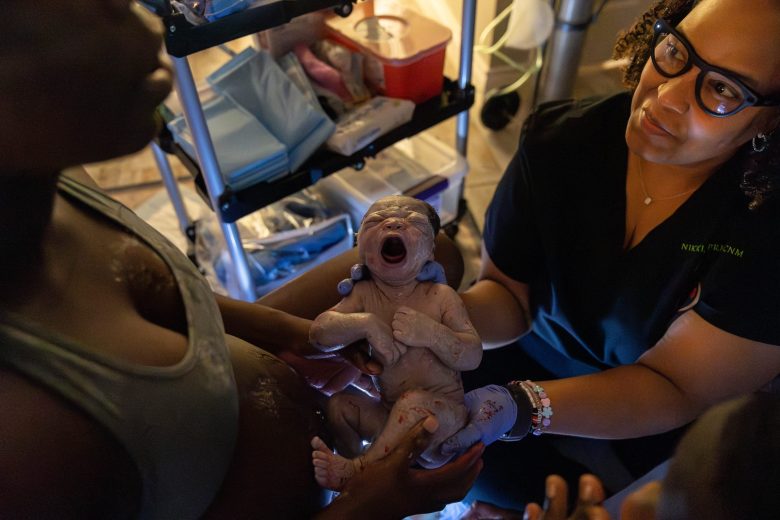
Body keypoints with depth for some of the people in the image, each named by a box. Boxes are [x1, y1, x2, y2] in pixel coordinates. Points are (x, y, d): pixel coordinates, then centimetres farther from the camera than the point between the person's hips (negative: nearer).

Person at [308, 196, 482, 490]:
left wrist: (431, 332, -26)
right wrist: (367, 324, -26)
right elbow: (319, 333, -11)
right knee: (340, 404, -8)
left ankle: (357, 468, -23)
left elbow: (473, 357, -10)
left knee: (414, 402, -33)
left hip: (443, 415, -4)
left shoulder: (441, 296, -7)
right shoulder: (364, 295, -1)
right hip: (391, 414, 4)